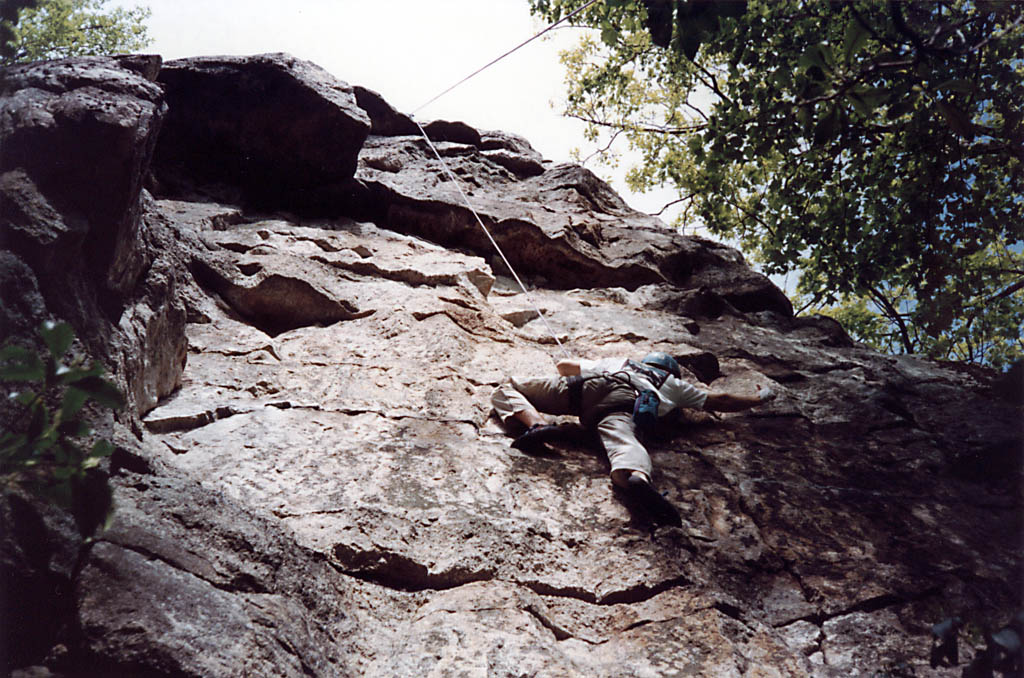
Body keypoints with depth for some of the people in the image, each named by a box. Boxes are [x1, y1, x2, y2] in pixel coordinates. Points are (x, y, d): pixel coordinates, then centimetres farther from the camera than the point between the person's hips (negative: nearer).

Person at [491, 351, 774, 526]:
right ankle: (637, 478, -66)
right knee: (622, 442, -30)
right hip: (621, 406, -1)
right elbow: (718, 401, 43)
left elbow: (564, 365, 51)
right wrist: (759, 398, 60)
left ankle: (536, 423, -20)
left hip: (587, 387, 2)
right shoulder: (674, 385, 39)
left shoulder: (617, 363, 44)